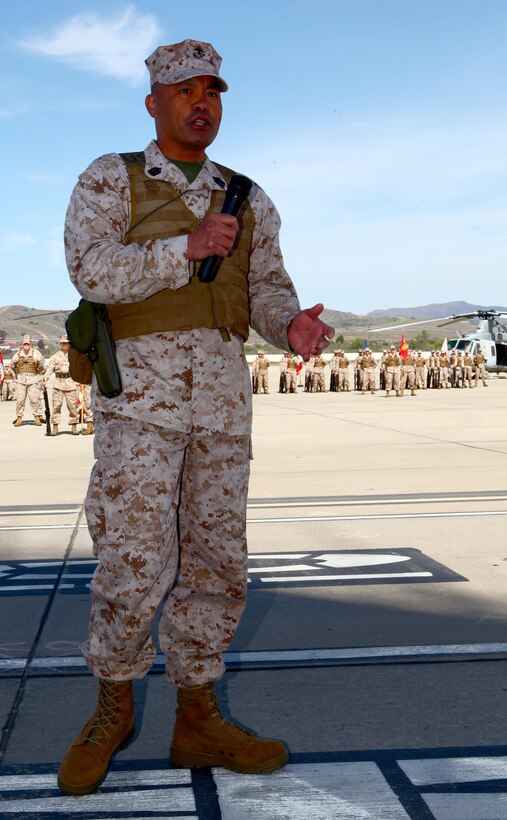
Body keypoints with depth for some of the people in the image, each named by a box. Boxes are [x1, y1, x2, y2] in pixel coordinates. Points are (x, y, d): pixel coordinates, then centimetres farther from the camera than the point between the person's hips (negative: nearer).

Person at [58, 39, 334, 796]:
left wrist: (293, 327, -15)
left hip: (223, 393, 5)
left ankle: (197, 721, 16)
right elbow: (92, 270, -12)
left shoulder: (248, 200, 16)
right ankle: (113, 705, 13)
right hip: (141, 386, -4)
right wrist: (190, 247, -18)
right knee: (137, 559, -10)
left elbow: (267, 292, 8)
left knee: (215, 559, 5)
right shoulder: (108, 179, 4)